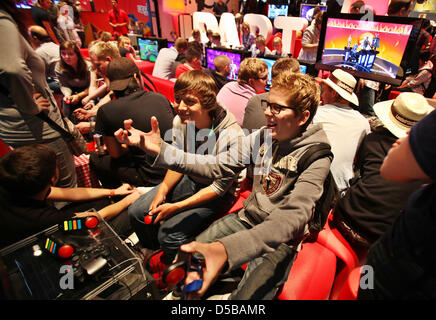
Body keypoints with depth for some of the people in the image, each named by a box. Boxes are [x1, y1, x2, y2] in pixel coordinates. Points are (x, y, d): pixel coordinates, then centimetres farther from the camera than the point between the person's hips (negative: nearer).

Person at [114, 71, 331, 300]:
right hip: (247, 219, 5)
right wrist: (160, 149, -20)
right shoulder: (261, 137, -4)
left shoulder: (316, 158, -20)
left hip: (279, 240, -4)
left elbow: (293, 217, -33)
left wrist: (226, 249, -49)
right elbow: (217, 166, -9)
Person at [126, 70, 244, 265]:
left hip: (218, 194, -5)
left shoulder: (230, 136, -30)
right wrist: (163, 189, -12)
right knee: (136, 212, 0)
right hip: (188, 179, 6)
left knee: (169, 234, -20)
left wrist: (176, 207, -21)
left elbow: (219, 188, -21)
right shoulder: (180, 121, -12)